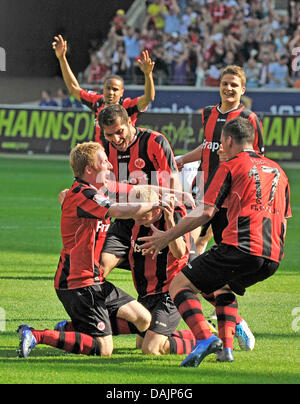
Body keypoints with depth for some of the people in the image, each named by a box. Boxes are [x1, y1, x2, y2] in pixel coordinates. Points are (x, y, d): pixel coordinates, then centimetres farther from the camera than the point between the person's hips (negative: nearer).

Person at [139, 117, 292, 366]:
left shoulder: (231, 166, 3)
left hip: (241, 248, -8)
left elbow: (205, 212, -2)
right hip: (272, 258, 8)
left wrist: (167, 237, 5)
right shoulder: (277, 170, 22)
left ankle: (205, 339, -23)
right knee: (224, 286, 35)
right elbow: (283, 221, 24)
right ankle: (226, 347, 17)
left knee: (180, 284, 0)